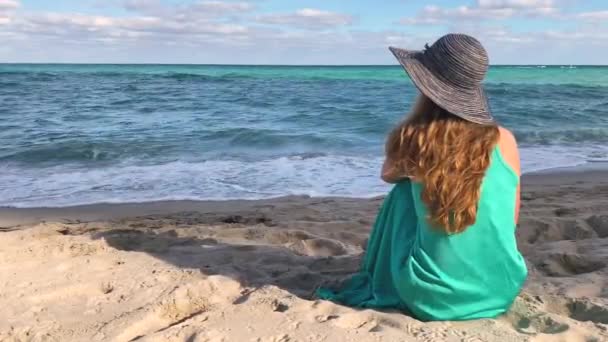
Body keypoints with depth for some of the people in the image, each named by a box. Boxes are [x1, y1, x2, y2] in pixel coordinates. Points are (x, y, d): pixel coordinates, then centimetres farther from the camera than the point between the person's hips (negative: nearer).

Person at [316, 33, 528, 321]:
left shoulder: (410, 139, -11)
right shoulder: (504, 141, -6)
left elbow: (388, 174, 14)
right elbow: (511, 219, 8)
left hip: (430, 299, -2)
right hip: (501, 293, 3)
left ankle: (385, 285, 35)